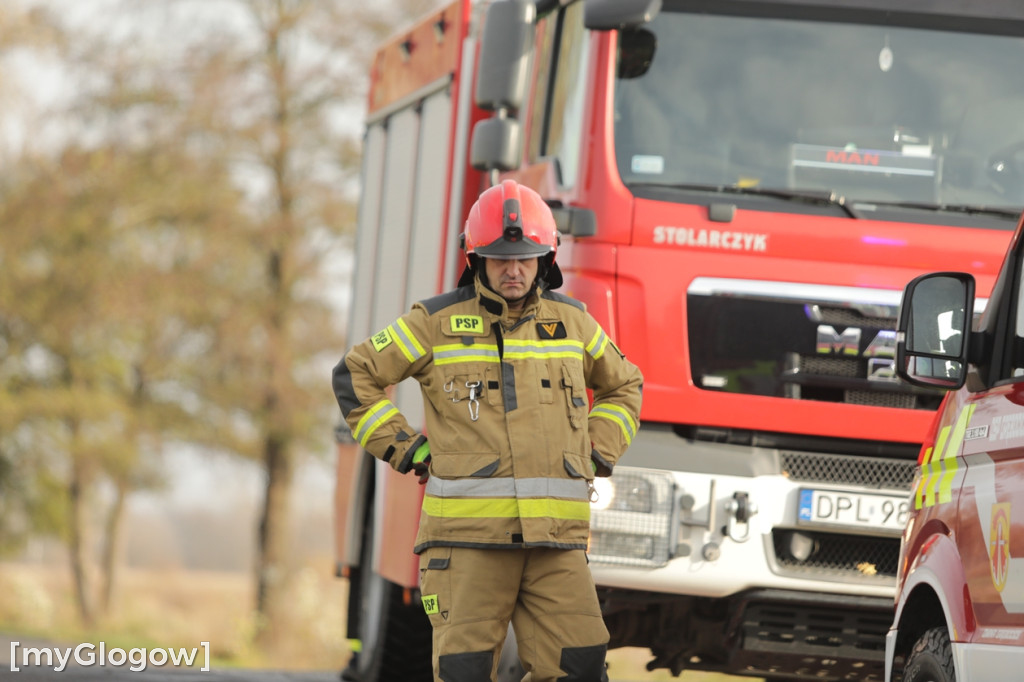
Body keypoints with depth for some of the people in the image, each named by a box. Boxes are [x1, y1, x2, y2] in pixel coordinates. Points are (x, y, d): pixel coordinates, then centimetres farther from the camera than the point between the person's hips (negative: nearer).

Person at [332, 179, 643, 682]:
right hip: (469, 531, -3)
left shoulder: (570, 322, 13)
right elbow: (355, 376, 10)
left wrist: (598, 453, 15)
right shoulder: (438, 322, 3)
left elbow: (623, 385, 31)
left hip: (555, 535, 3)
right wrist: (403, 449, 4)